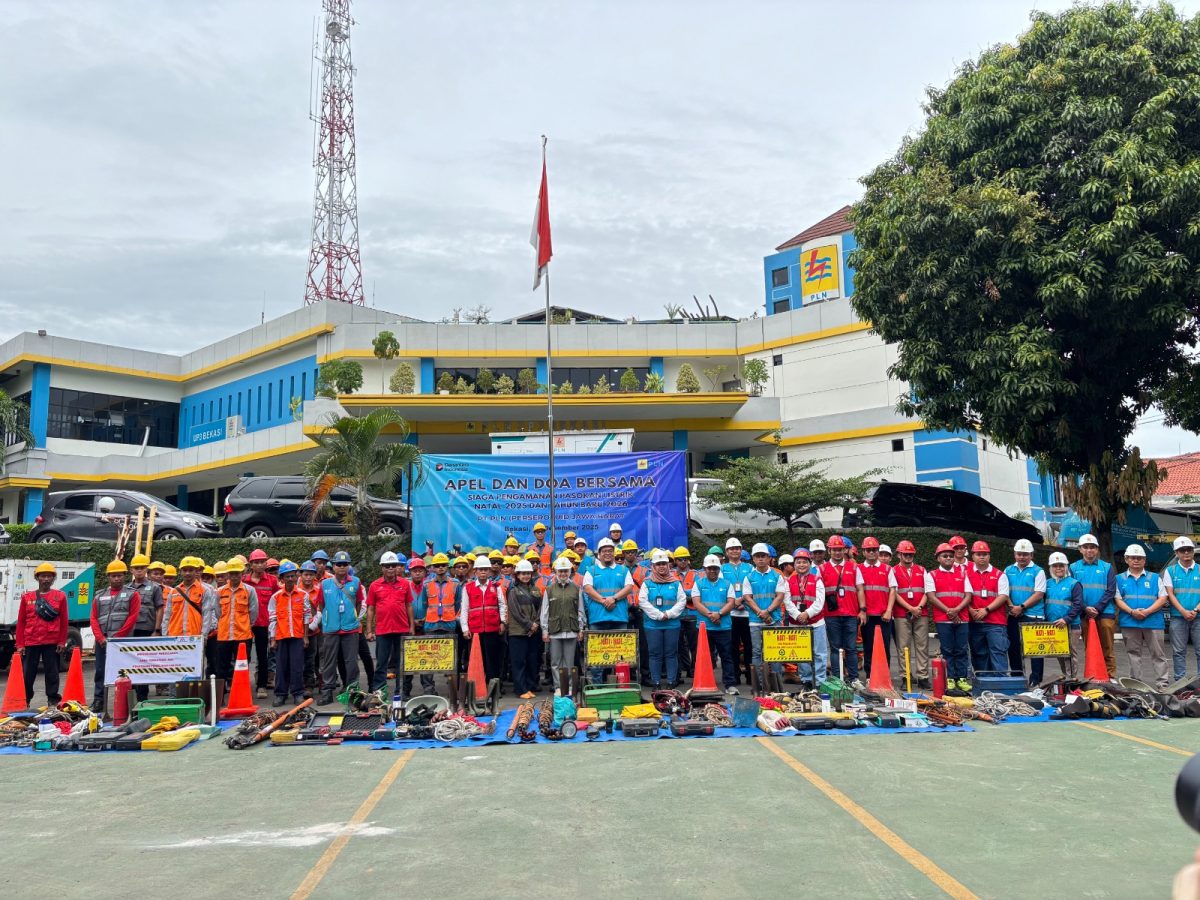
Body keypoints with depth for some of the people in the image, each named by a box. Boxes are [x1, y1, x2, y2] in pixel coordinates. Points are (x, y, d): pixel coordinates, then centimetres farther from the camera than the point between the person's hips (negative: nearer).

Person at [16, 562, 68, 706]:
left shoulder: (60, 596, 3)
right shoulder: (27, 597, 6)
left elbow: (64, 621, 2)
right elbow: (21, 622, 5)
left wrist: (62, 642, -2)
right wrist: (20, 644, 1)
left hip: (52, 643, -1)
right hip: (31, 642, 1)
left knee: (52, 672, 5)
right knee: (27, 673, 6)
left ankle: (53, 701, 13)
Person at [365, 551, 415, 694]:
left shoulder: (405, 583, 3)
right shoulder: (375, 585, 2)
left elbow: (409, 606, 8)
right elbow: (370, 609, 5)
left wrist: (412, 626, 5)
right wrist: (369, 631, 2)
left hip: (402, 629, 1)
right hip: (382, 630, -1)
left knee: (402, 662, 9)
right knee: (381, 663, 6)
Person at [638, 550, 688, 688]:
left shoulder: (675, 583, 8)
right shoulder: (647, 583, 4)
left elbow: (682, 601, 2)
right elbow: (643, 602, -5)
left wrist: (669, 614, -11)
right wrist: (659, 615, -12)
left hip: (672, 624, 1)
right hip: (652, 624, -1)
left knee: (671, 654, 4)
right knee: (655, 654, 3)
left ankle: (671, 682, 11)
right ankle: (656, 683, 9)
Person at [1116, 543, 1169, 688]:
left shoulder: (1155, 578, 11)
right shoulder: (1120, 579, 11)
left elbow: (1163, 598, 2)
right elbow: (1118, 599, 3)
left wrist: (1147, 611, -12)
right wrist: (1132, 611, -14)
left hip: (1153, 621, 0)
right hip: (1129, 622, 1)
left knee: (1158, 654, 1)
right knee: (1134, 653, 6)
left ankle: (1162, 683, 5)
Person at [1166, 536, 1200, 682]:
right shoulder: (1170, 571, 8)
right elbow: (1170, 594, 1)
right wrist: (1183, 611, -11)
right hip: (1178, 617, 0)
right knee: (1179, 651, 3)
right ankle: (1180, 680, 8)